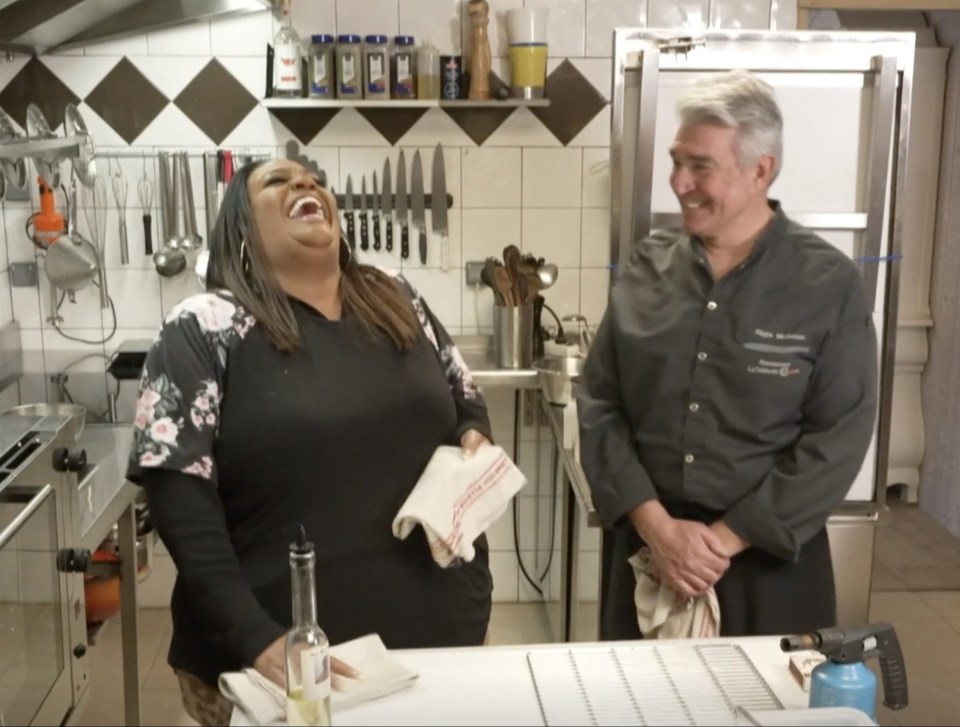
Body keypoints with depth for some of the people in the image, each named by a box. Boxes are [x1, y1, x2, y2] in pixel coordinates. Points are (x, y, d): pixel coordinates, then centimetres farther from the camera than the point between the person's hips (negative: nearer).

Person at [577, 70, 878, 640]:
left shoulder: (830, 283, -8)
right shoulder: (646, 268, 1)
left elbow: (839, 437, -10)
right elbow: (600, 407, -1)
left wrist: (728, 537, -14)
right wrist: (656, 524, -11)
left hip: (769, 558, -2)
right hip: (647, 545, 3)